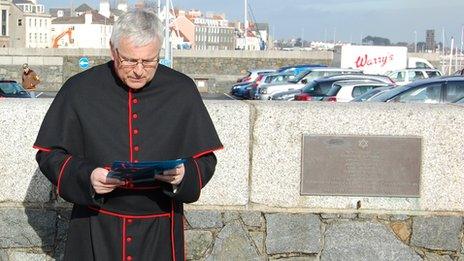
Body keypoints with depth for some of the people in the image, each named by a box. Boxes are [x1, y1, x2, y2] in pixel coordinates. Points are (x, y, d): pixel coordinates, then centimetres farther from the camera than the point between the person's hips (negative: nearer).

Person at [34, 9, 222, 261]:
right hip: (96, 230, -1)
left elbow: (205, 159, 3)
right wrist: (85, 177, -19)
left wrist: (184, 175, -20)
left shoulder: (182, 91, -1)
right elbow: (49, 154, 0)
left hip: (160, 230, 1)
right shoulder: (79, 89, -5)